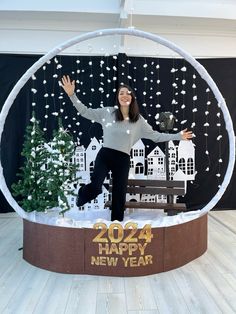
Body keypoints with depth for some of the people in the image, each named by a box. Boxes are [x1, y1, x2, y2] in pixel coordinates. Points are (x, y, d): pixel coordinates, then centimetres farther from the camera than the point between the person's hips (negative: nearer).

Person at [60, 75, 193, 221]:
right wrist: (72, 94, -6)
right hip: (105, 155, -2)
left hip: (123, 160, 2)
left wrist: (178, 136, 6)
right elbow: (85, 112, 4)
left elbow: (155, 135, 9)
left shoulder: (138, 120, 5)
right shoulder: (107, 112, 0)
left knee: (119, 195, 10)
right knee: (95, 187, -23)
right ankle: (82, 195, 15)